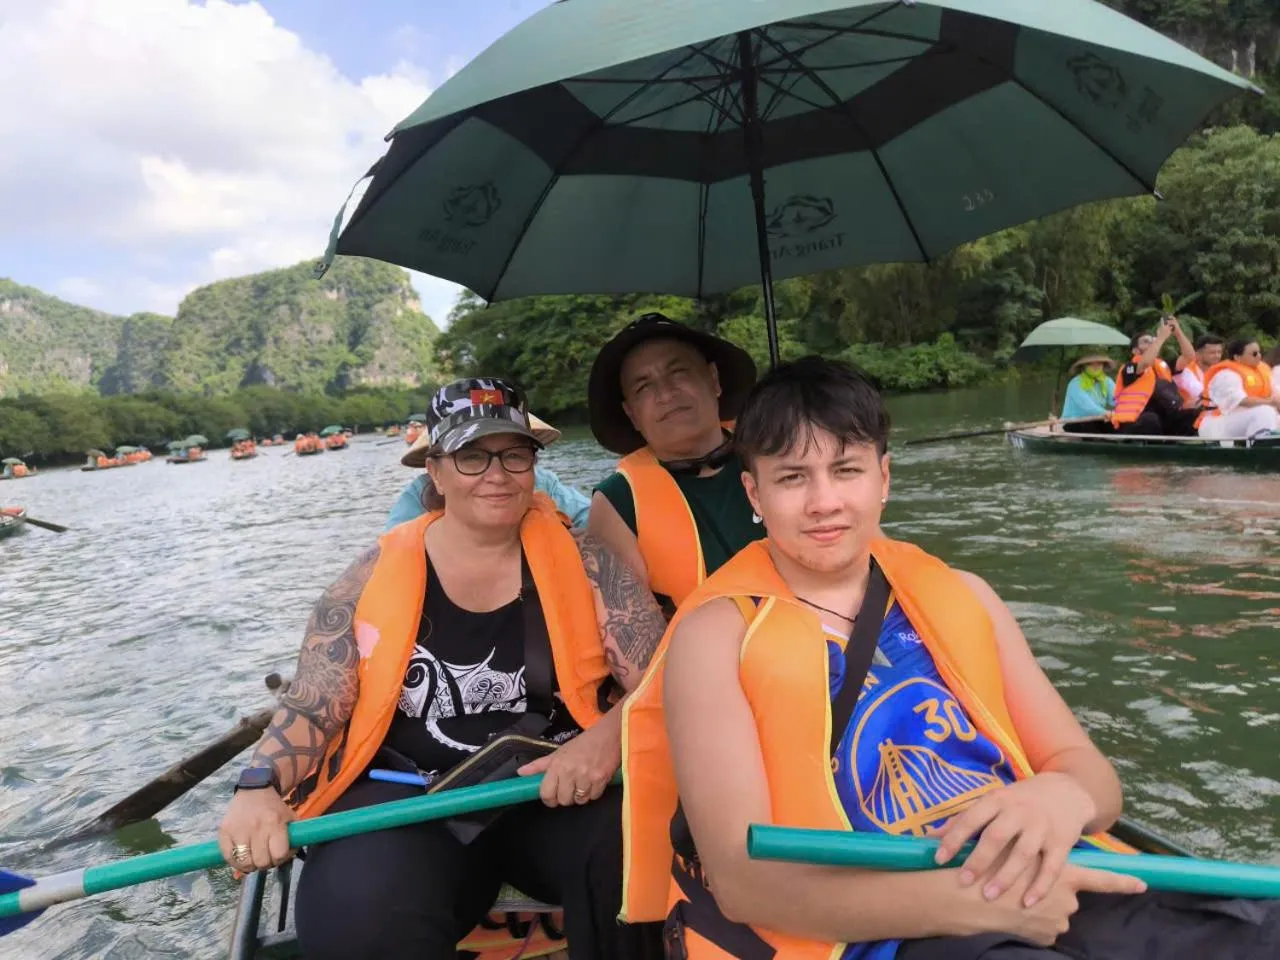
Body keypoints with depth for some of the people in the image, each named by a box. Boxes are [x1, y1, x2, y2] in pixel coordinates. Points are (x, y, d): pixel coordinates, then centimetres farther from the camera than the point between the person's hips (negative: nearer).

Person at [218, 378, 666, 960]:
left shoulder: (581, 562, 1)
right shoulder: (377, 576, 2)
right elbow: (311, 707, 2)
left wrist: (610, 735, -24)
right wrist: (260, 787, -18)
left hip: (556, 795, 1)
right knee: (356, 912, -31)